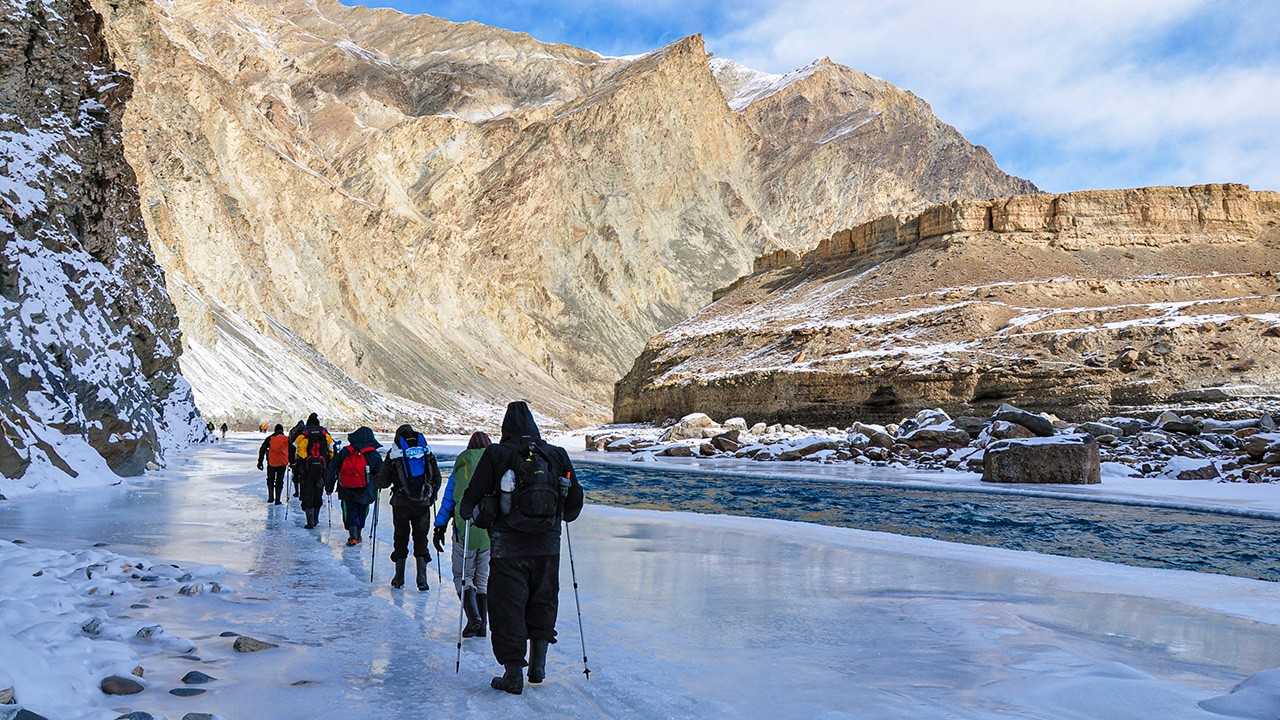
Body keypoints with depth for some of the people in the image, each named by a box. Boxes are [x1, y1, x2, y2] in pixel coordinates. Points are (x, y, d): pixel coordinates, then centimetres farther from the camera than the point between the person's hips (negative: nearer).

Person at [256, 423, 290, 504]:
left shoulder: (270, 438, 5)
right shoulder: (287, 439, 6)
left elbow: (262, 450, 2)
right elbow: (291, 452, 9)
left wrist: (260, 462, 5)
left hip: (271, 462, 0)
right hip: (282, 463, 0)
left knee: (270, 480, 19)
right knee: (279, 481, 7)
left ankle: (271, 497, 15)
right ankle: (277, 499, 4)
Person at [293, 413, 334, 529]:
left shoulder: (303, 434, -2)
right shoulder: (325, 434, 7)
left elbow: (298, 453, -4)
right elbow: (331, 452, 9)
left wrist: (296, 468, 3)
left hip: (307, 469, -3)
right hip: (322, 468, 3)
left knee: (307, 496, 2)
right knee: (318, 494, 17)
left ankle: (310, 522, -5)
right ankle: (315, 519, 21)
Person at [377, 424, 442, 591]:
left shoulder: (394, 452, -1)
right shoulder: (427, 450, 6)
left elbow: (384, 481, 1)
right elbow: (437, 478, 8)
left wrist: (377, 481, 23)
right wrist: (431, 495, 24)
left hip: (401, 503, -1)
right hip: (423, 503, 1)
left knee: (401, 537, 12)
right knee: (421, 538, 7)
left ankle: (399, 577, 18)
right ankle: (422, 577, -2)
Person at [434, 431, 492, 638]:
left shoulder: (460, 469, 3)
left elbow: (447, 502, 4)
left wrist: (439, 528, 10)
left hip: (466, 530, -2)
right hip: (492, 533, 2)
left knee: (463, 576, 7)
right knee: (483, 578, 13)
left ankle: (473, 617, -12)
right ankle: (482, 626, 13)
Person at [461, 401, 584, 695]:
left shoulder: (496, 455, -5)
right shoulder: (557, 455, 5)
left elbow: (472, 498, -3)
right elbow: (575, 501, 13)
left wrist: (470, 513, 19)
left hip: (507, 546, -3)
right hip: (548, 546, 3)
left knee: (507, 606, 7)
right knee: (543, 603, 20)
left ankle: (513, 673, 8)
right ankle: (538, 664, 20)